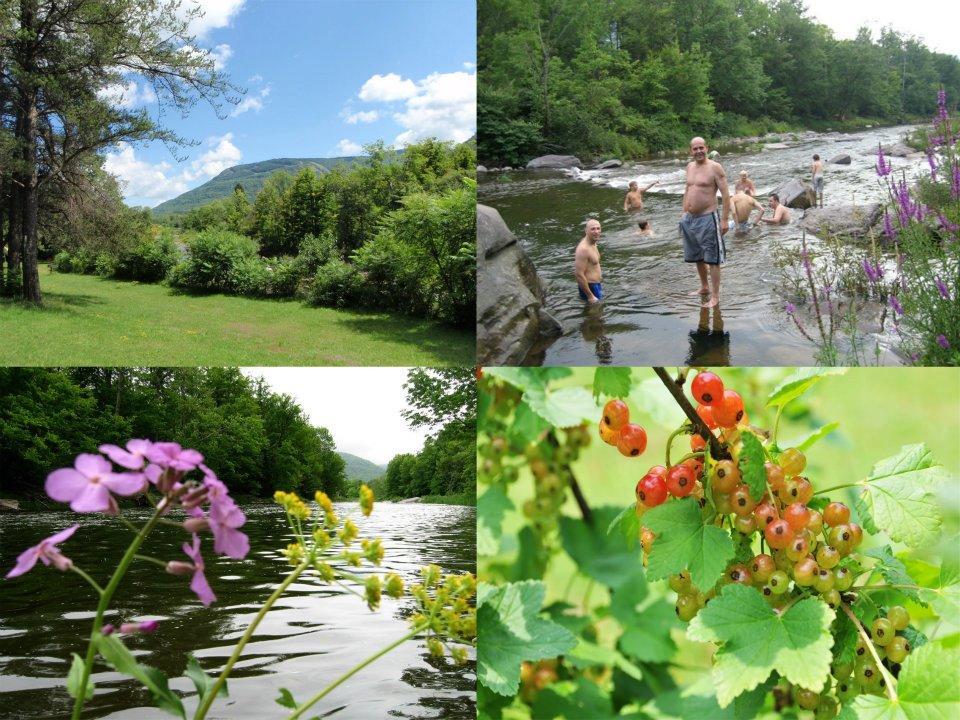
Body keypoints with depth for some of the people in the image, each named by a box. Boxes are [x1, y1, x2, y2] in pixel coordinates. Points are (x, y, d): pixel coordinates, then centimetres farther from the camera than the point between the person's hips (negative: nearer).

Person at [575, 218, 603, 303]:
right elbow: (579, 275, -27)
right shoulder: (583, 249, -25)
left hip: (596, 285, 10)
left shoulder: (593, 244, 7)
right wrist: (590, 296, -26)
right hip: (590, 288, -10)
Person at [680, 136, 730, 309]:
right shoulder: (690, 167, 10)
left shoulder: (715, 167, -11)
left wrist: (725, 220, -17)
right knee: (697, 257, 19)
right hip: (689, 219, 8)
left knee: (712, 259, -3)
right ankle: (704, 288, 35)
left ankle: (715, 297, 1)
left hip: (707, 219, -7)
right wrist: (684, 212, 18)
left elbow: (726, 194, -13)